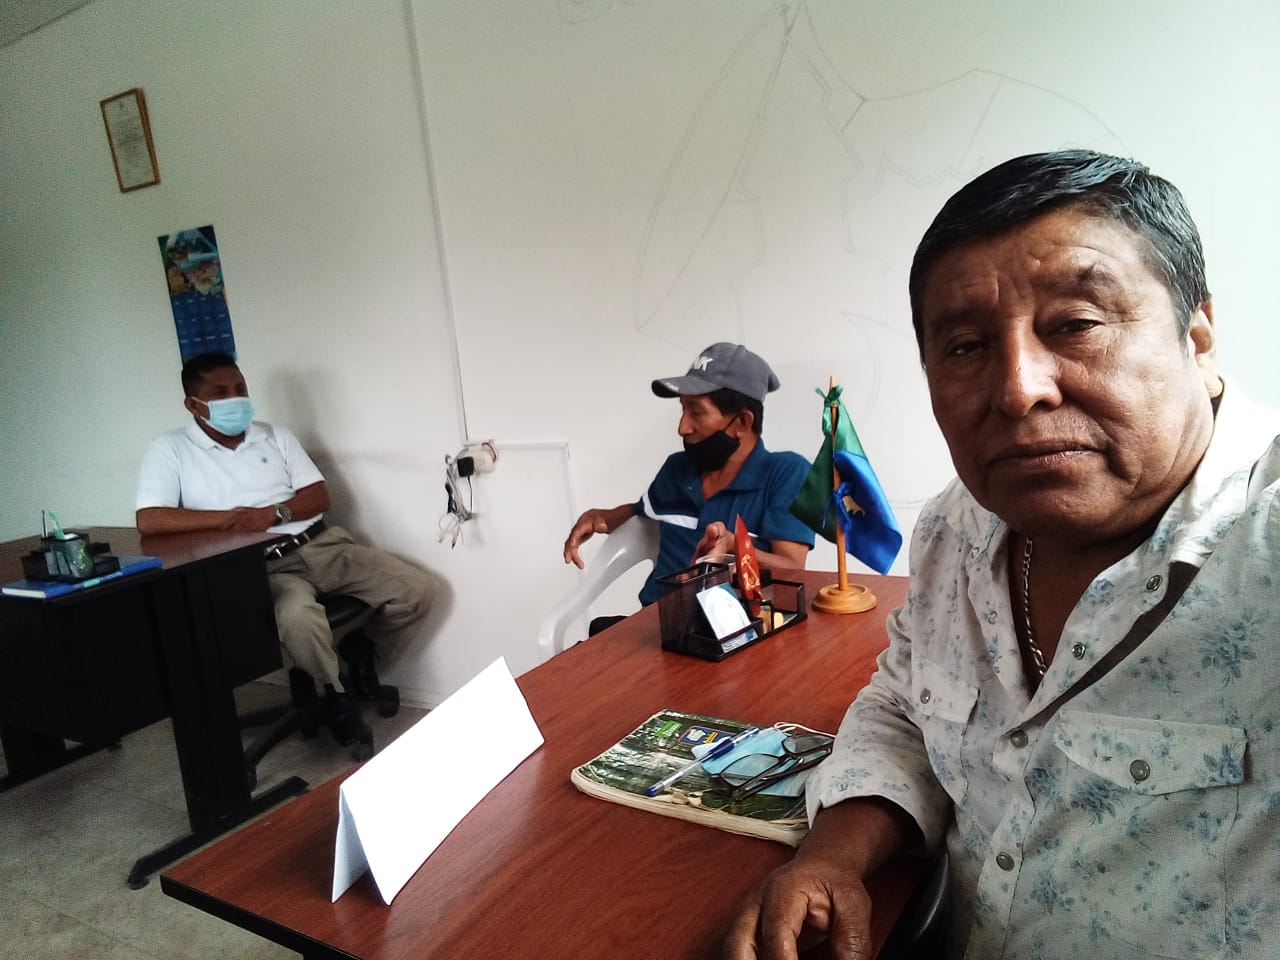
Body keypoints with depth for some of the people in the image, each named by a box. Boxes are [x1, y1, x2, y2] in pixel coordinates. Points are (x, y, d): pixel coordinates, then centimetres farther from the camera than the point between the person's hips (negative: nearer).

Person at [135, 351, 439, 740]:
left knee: (419, 589, -9)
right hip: (259, 566, -4)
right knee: (299, 618, -39)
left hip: (321, 544, 5)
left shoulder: (274, 435, 13)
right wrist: (229, 517, -15)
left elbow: (319, 496, 8)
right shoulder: (169, 450, 1)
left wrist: (273, 513, -13)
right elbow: (149, 521, -12)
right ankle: (336, 690, -5)